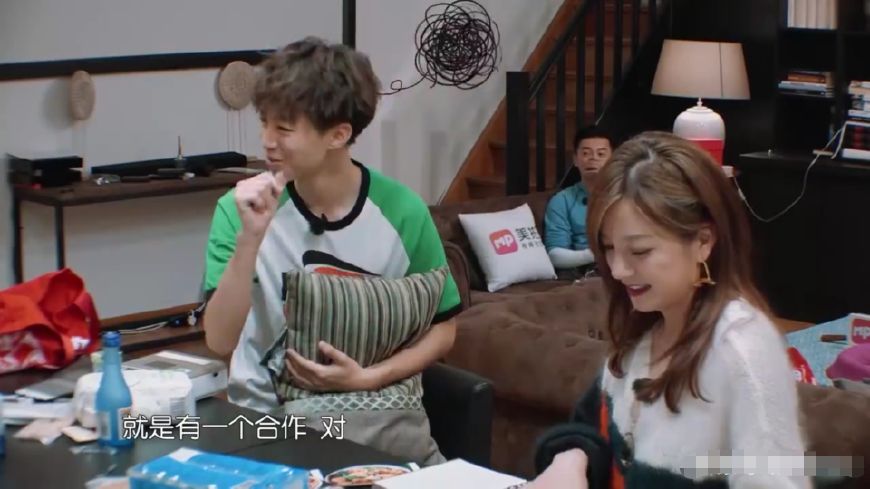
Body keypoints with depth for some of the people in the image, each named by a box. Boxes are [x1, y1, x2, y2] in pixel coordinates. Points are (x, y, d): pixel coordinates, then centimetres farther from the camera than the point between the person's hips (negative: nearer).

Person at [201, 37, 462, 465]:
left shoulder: (401, 211, -6)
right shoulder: (241, 208, -5)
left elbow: (441, 328, 4)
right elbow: (220, 342, -13)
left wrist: (368, 378, -11)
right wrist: (251, 237, -23)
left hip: (378, 407, 1)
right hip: (269, 413, 0)